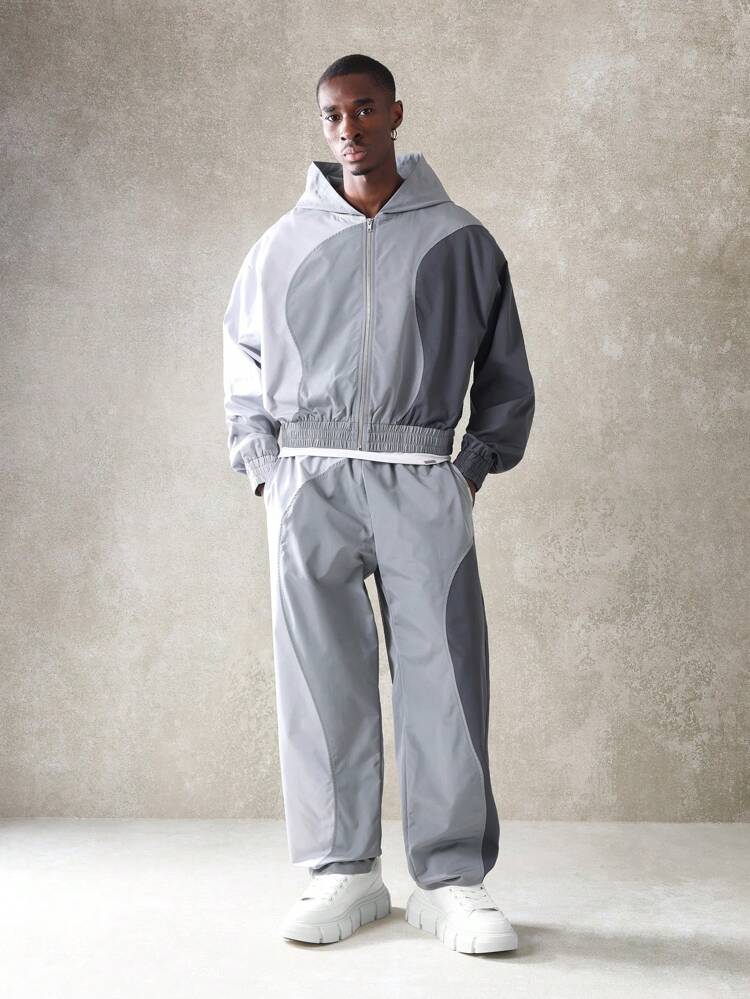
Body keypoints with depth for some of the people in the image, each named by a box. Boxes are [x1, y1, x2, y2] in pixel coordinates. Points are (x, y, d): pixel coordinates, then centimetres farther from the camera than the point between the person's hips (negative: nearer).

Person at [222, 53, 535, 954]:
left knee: (443, 676, -4)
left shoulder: (459, 240, 10)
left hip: (423, 482, -1)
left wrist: (477, 464, 4)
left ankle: (452, 877, 4)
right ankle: (342, 873, 10)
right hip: (309, 481, 2)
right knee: (320, 679, 1)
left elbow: (505, 372, 14)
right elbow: (244, 366, 19)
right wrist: (264, 468, 8)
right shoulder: (283, 245, 14)